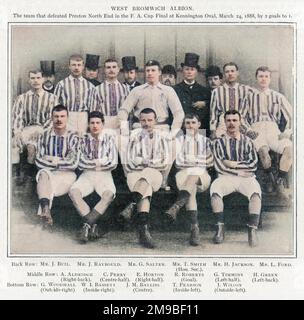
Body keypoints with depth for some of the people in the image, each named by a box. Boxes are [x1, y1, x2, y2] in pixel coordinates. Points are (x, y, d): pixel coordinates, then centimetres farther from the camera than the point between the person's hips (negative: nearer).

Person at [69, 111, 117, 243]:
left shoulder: (109, 139, 6)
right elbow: (80, 163, 0)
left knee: (109, 194, -35)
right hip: (87, 174, 2)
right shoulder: (84, 140, 10)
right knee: (73, 191, -30)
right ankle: (93, 224, -28)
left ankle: (87, 223, -29)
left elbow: (113, 163, -2)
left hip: (104, 174, -1)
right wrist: (100, 162, -4)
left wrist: (91, 162, -2)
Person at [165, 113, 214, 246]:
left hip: (202, 175, 0)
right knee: (191, 188, -35)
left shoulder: (205, 141, 22)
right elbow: (178, 161, 5)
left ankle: (176, 206, -59)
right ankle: (194, 227, -45)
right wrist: (200, 160, -2)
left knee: (194, 175, -38)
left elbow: (210, 162, 13)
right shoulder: (180, 140, 20)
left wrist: (189, 159, 6)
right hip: (184, 174, 0)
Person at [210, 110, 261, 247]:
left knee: (256, 191, -34)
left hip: (246, 177, 0)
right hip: (226, 177, 0)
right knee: (215, 189, -33)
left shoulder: (247, 141, 13)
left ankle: (253, 230, -34)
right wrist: (240, 172, -5)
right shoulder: (219, 142, 11)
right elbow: (219, 167, 1)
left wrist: (234, 164, -6)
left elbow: (253, 164, 2)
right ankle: (220, 229, -26)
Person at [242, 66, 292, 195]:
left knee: (289, 147, -32)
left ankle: (280, 182, -21)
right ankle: (270, 178, -13)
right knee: (263, 150, -37)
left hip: (273, 129, 1)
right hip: (256, 129, -1)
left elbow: (290, 116, 16)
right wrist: (249, 130, -5)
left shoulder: (278, 97, 22)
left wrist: (287, 132, 0)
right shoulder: (250, 97, 20)